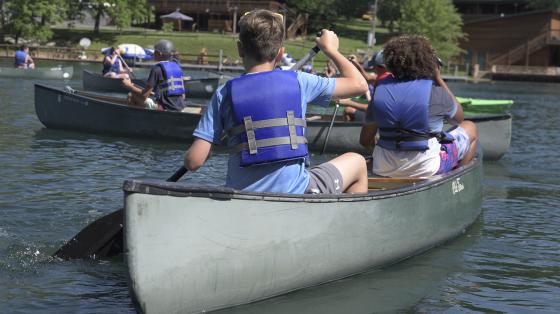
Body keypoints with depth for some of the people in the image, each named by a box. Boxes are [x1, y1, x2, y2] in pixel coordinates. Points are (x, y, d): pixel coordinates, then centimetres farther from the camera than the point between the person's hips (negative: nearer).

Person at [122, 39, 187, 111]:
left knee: (131, 96, 3)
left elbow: (144, 95, -12)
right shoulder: (176, 66, 10)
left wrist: (129, 86, 4)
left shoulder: (157, 68, -11)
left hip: (164, 108, -8)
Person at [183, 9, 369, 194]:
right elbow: (359, 84, 10)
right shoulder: (298, 82, -2)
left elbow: (193, 162, -7)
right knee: (356, 162, 23)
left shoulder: (224, 94, -2)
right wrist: (331, 49, 25)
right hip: (294, 195, -1)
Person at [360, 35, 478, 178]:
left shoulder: (380, 90, -2)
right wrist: (439, 80, 11)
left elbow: (365, 140, 2)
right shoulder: (435, 93, -13)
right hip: (426, 169, -4)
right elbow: (458, 118, 10)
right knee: (470, 128, 20)